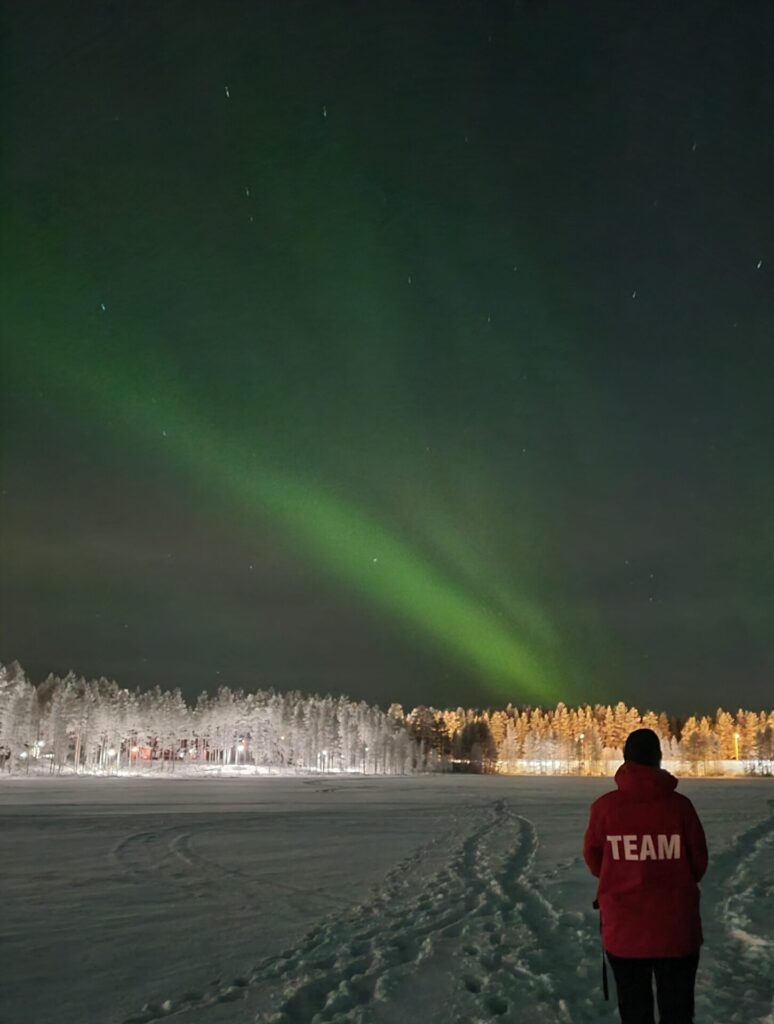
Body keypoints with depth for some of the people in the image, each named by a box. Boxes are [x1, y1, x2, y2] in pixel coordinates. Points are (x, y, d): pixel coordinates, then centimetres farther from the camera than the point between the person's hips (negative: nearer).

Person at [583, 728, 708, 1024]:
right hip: (675, 928, 0)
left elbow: (593, 860, 1)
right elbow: (699, 863, -1)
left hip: (623, 930, 0)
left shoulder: (604, 806, -12)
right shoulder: (680, 804, -11)